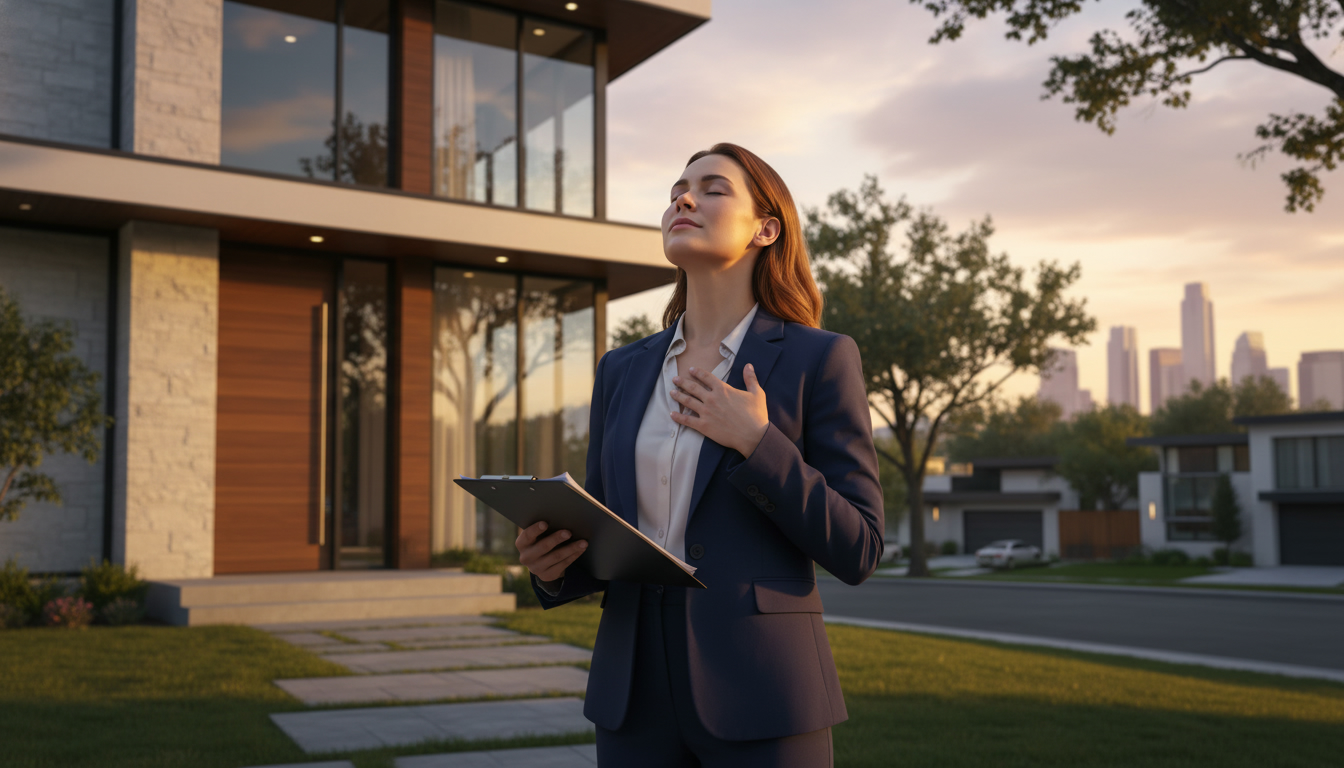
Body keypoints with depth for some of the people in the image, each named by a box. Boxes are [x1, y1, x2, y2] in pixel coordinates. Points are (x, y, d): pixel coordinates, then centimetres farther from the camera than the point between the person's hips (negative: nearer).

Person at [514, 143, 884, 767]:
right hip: (637, 691, 4)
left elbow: (856, 551, -6)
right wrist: (550, 566, -8)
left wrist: (757, 445, -16)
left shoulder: (818, 359, -3)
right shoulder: (623, 370, 10)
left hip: (762, 692, -4)